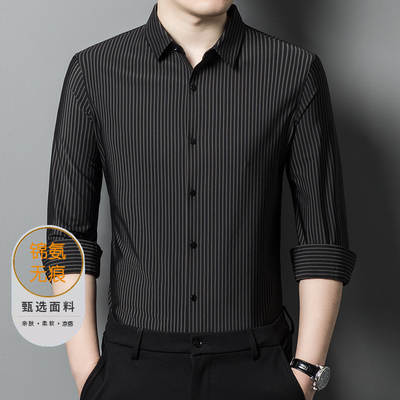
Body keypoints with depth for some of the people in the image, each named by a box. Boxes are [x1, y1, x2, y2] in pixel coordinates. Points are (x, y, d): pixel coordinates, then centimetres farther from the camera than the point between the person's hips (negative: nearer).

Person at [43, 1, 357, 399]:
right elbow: (69, 235, -3)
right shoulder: (92, 72, -4)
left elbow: (324, 238, -4)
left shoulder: (297, 72, -6)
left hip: (256, 367, 0)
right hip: (135, 366, 1)